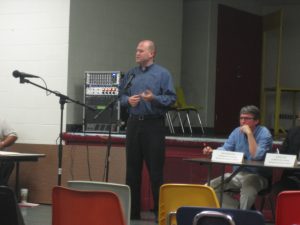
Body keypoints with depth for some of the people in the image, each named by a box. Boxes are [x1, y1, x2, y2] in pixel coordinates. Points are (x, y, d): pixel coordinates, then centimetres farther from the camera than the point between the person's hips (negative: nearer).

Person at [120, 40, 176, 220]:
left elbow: (171, 98, -7)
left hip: (154, 125, -5)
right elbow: (122, 96, 16)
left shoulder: (163, 74, -2)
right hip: (134, 123, 5)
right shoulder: (131, 74, 13)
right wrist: (128, 100, -6)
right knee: (132, 168, 8)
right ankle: (132, 210, 15)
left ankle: (160, 211, 3)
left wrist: (154, 98, -22)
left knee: (156, 170, -4)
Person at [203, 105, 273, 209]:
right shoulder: (237, 132, 10)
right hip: (237, 175, 6)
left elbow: (257, 156, -24)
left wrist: (249, 133, -23)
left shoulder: (264, 133, -10)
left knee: (249, 183, -41)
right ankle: (237, 208, -11)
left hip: (257, 176, -6)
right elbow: (224, 150, 8)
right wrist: (212, 151, -14)